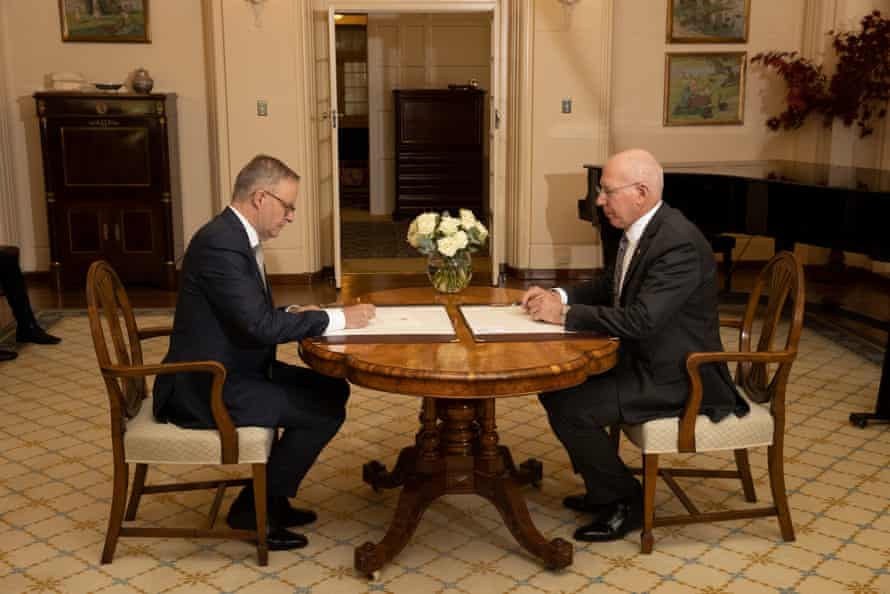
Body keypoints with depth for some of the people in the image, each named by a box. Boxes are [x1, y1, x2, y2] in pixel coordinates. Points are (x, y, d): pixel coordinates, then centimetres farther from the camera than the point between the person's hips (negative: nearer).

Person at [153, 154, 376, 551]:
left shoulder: (236, 237, 9)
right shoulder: (220, 244, -23)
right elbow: (259, 326, -27)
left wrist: (292, 314, 0)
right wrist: (336, 318, -19)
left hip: (229, 372, 10)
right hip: (207, 388, -10)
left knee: (333, 389, 9)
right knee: (326, 410, -13)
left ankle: (270, 495, 18)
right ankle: (255, 507, 3)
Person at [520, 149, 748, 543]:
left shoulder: (679, 243, -26)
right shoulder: (640, 230, 5)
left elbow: (640, 320, -32)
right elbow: (608, 287, 17)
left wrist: (565, 314, -25)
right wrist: (559, 296, -1)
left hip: (674, 376, -10)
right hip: (643, 358, 10)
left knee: (569, 407, -19)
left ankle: (625, 502, 4)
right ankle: (603, 488, 20)